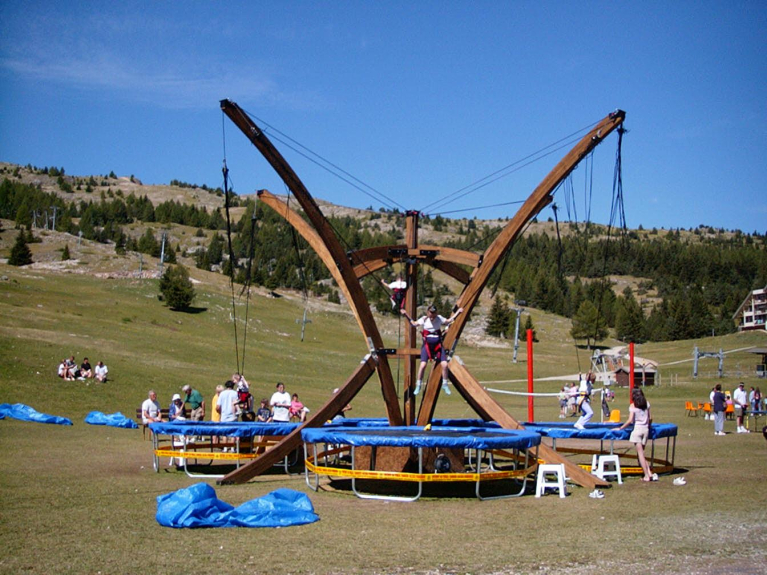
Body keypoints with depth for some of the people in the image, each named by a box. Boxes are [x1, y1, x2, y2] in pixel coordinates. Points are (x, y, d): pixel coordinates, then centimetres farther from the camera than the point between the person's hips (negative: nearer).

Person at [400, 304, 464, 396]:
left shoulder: (439, 319, 3)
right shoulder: (424, 319, -3)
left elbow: (449, 321, 16)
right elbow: (414, 324, -13)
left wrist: (457, 313, 12)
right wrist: (406, 316, -23)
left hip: (438, 345, 2)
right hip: (427, 345, -2)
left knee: (444, 364, -8)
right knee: (423, 364, -15)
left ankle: (445, 385, 13)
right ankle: (418, 386, 1)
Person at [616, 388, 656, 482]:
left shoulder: (633, 406, -6)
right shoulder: (646, 404, 8)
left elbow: (630, 420, -13)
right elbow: (650, 418, 9)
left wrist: (620, 428, -5)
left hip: (637, 428, -5)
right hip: (646, 429, 5)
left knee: (640, 453, -1)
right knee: (641, 453, 15)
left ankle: (647, 476, -4)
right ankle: (650, 473, 4)